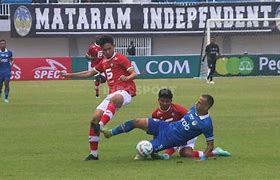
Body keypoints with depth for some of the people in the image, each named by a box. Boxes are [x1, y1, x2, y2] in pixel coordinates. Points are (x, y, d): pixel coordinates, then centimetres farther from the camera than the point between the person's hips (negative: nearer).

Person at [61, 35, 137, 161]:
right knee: (94, 118, -3)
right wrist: (70, 75, 32)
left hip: (124, 91, -8)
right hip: (112, 94, 8)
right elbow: (90, 73, 34)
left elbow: (134, 74, -9)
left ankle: (100, 126, -62)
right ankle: (93, 154, 5)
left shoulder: (120, 59, 0)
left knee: (114, 99, -44)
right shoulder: (104, 63, 22)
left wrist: (127, 78, -32)